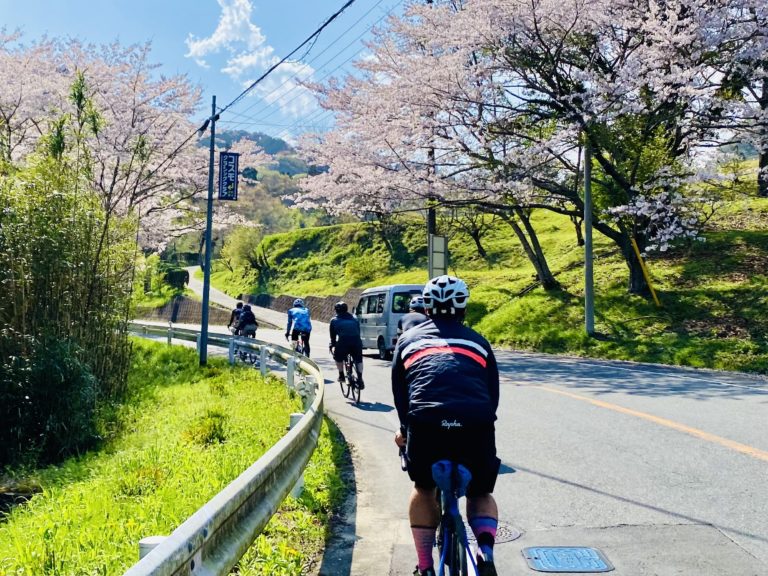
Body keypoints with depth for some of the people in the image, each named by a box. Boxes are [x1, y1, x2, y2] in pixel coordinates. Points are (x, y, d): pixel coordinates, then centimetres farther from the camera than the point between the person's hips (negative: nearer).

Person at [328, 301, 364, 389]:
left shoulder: (334, 320, 20)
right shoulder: (354, 318, 27)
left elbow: (333, 335, 22)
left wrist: (331, 346, 36)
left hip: (343, 342, -2)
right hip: (356, 342, 2)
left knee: (338, 358, 27)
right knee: (358, 360, 23)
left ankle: (341, 376, 27)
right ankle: (360, 379, 13)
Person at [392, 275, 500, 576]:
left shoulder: (408, 339, 24)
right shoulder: (478, 341, 24)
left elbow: (399, 392, 26)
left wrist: (405, 429, 39)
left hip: (425, 423, 0)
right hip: (476, 424, 1)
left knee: (423, 489, 28)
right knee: (480, 493, 25)